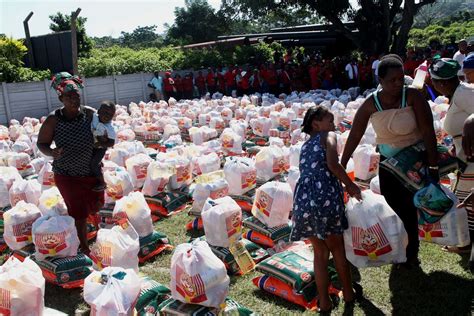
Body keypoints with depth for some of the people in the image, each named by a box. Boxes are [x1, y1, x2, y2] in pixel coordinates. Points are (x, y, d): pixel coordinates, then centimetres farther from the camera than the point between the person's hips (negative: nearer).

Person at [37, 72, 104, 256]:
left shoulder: (91, 114, -12)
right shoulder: (53, 120, -17)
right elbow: (41, 143, -6)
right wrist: (51, 152, -27)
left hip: (92, 171, 3)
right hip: (67, 175, -3)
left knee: (96, 205, 21)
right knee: (80, 213, 5)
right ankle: (84, 247, 25)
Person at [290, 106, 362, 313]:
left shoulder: (305, 146, 27)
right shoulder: (328, 136, 8)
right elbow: (332, 164, -11)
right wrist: (350, 186, 1)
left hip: (303, 199, 5)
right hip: (325, 196, -5)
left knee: (320, 252, 19)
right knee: (337, 247, 17)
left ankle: (324, 302, 23)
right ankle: (348, 293, 33)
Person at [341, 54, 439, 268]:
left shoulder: (412, 96, -19)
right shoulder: (371, 104, -12)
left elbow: (428, 132, -20)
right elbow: (354, 135, -8)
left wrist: (433, 167, -22)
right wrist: (342, 165, -7)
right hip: (388, 161, 3)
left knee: (408, 208, 0)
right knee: (392, 206, 11)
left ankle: (411, 254, 21)